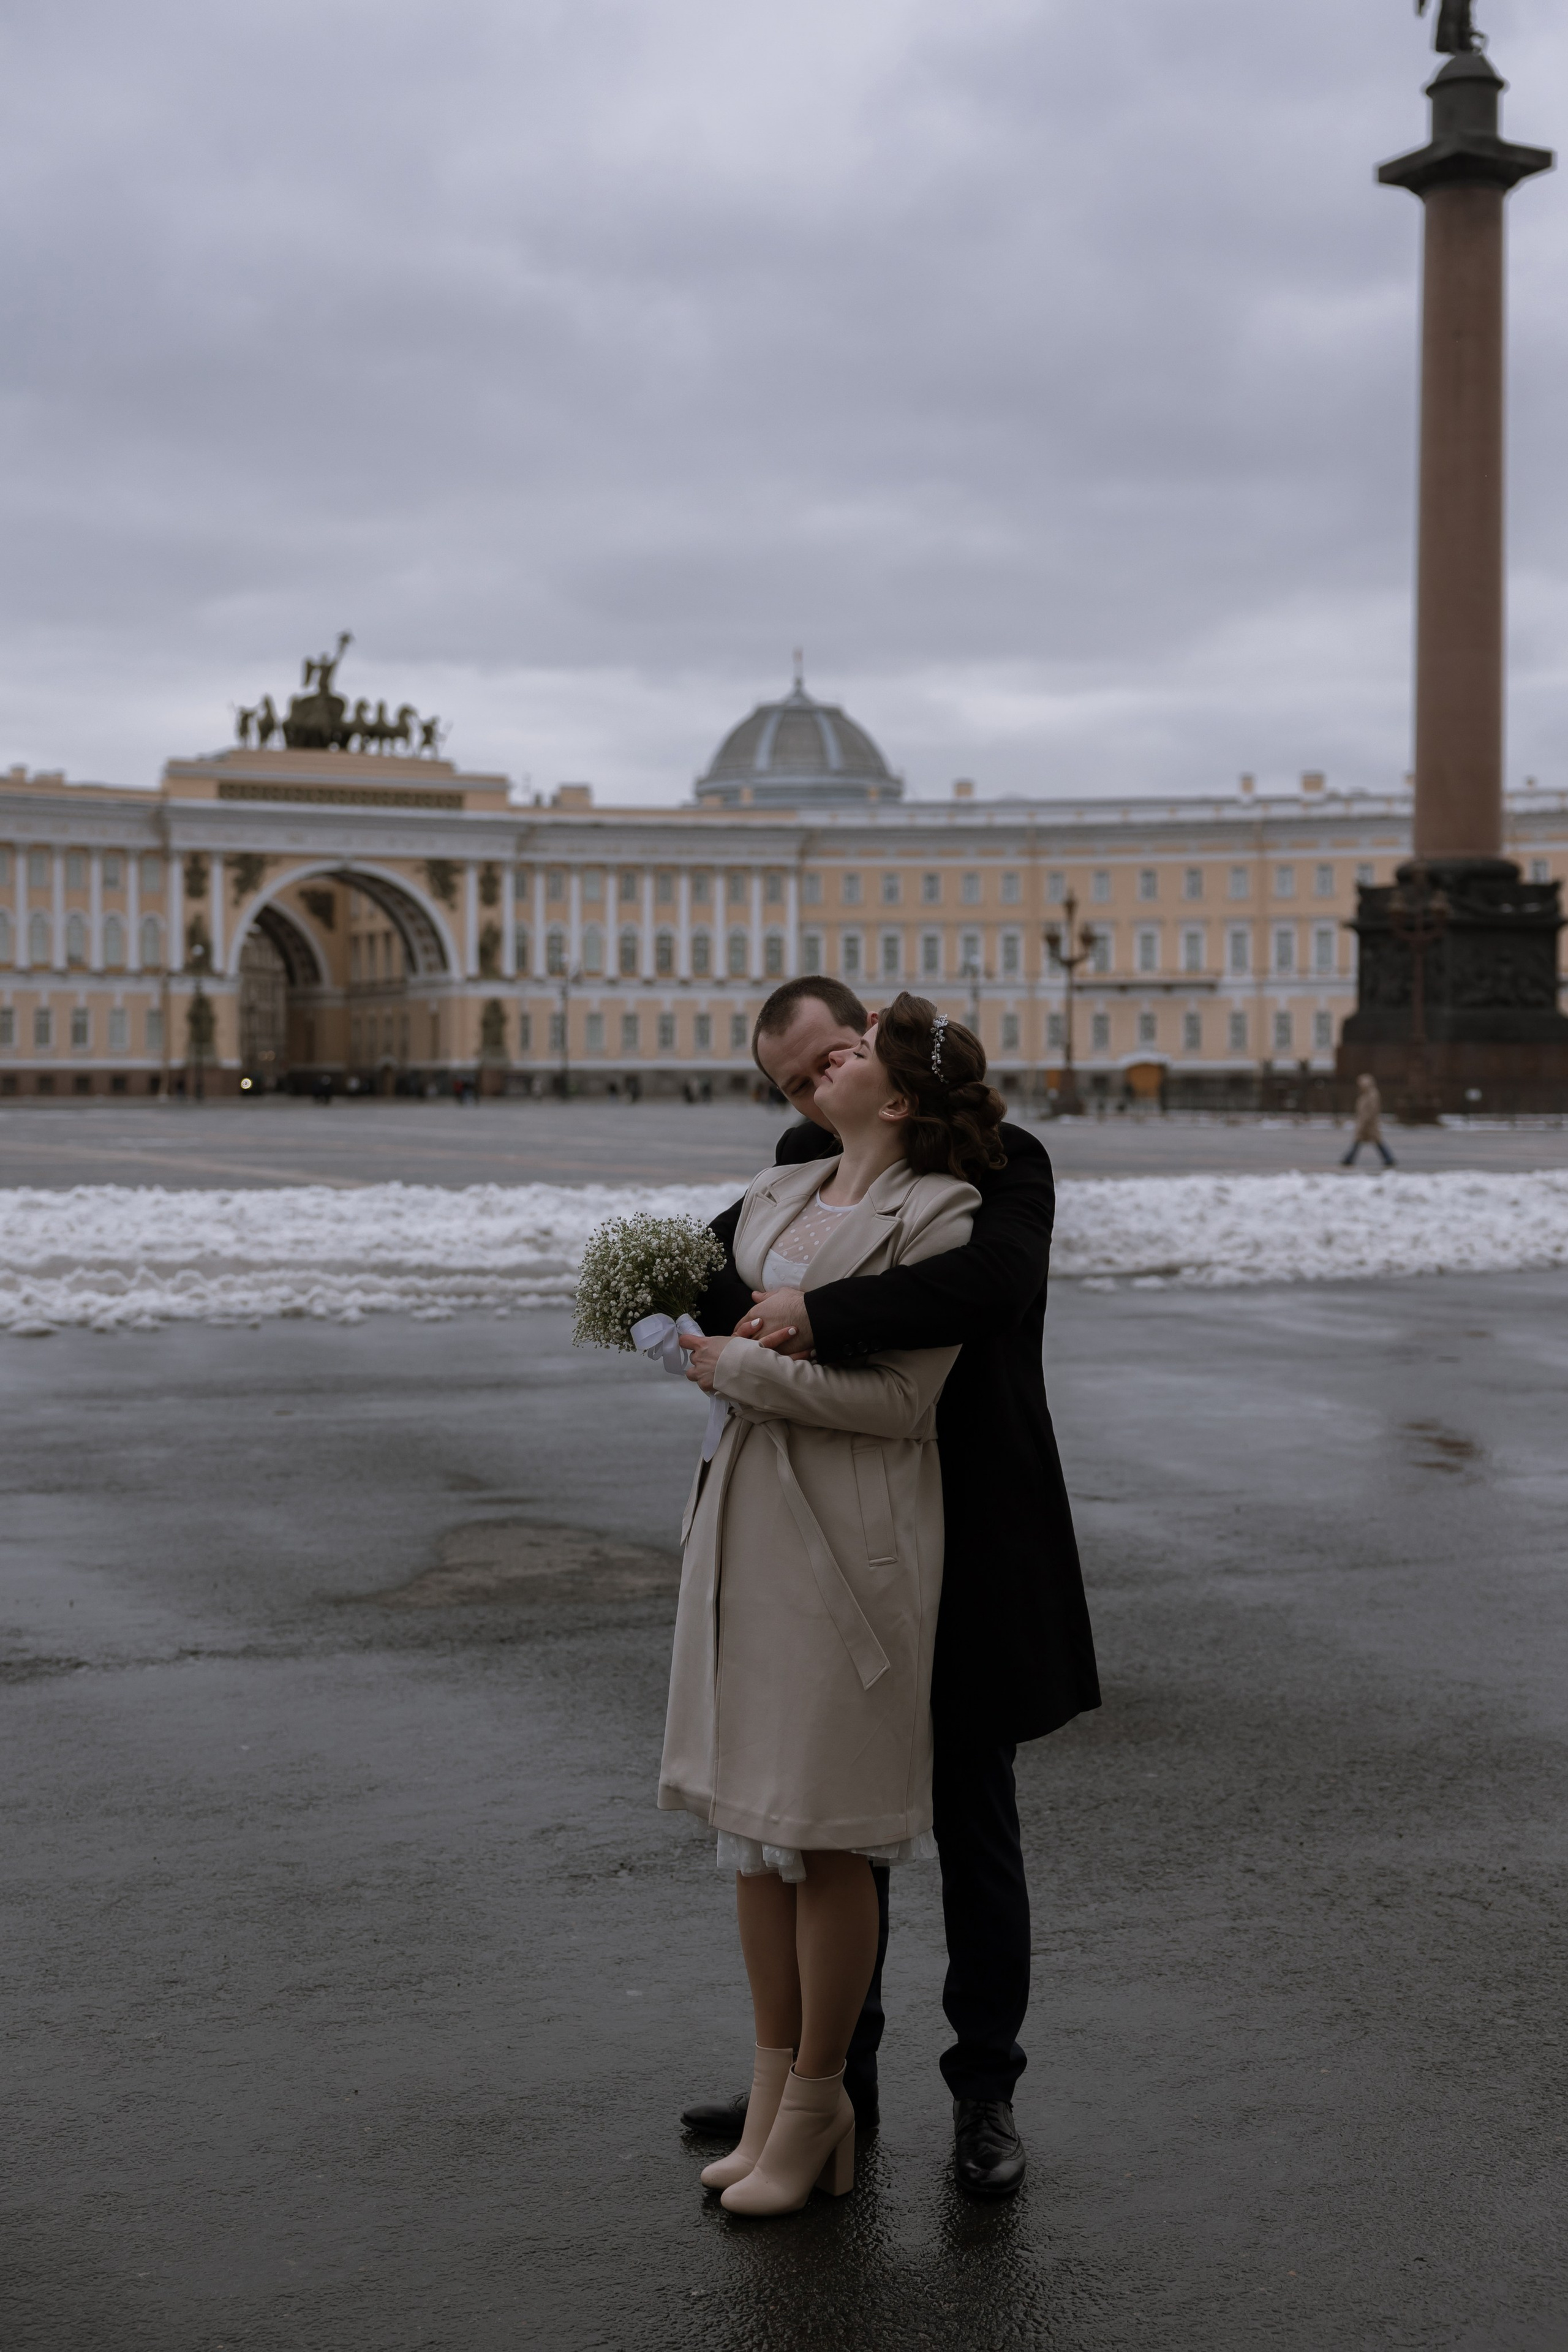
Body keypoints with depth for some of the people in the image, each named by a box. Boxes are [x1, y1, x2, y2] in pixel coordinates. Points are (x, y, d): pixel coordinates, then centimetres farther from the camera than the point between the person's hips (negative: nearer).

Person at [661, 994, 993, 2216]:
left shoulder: (938, 1218, -11)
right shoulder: (775, 1195, 12)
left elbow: (899, 1397, -17)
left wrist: (739, 1369, -14)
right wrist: (697, 1340, 6)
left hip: (854, 1535, -8)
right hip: (748, 1517, 8)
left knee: (823, 1832, 1)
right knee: (752, 1813, 12)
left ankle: (814, 2110, 16)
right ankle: (775, 2086, 25)